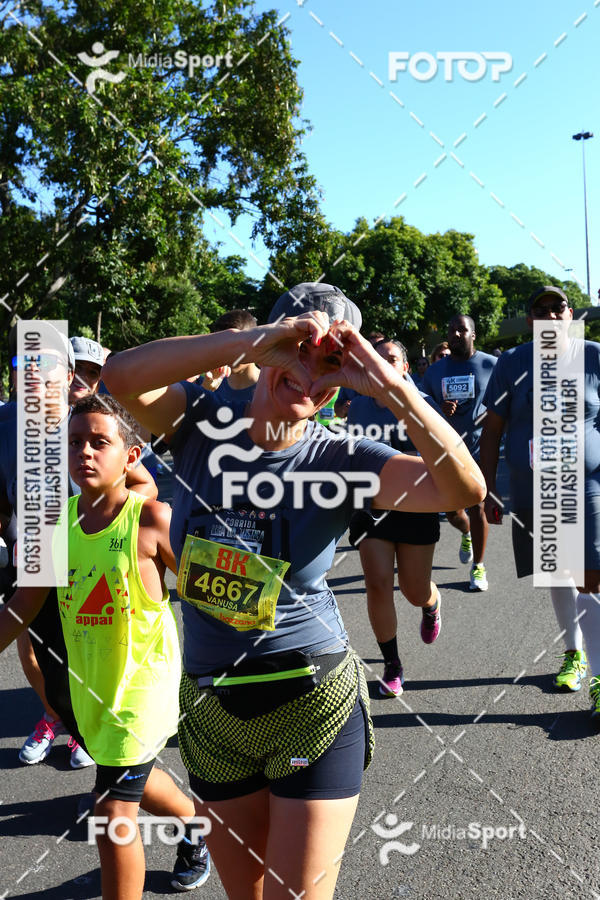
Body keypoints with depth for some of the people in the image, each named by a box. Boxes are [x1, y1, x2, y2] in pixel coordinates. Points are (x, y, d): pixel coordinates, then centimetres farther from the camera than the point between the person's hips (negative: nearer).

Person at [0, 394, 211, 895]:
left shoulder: (152, 519, -19)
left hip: (143, 677, -6)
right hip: (89, 679, 6)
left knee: (113, 812, -6)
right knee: (135, 779, 28)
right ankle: (193, 821, 59)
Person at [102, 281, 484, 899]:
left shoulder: (339, 461, -11)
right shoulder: (202, 426, -6)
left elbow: (464, 488, -24)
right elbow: (120, 377, -26)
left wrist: (390, 385, -32)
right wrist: (250, 339, -33)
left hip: (313, 706, -2)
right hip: (209, 702, 3)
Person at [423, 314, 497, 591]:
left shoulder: (491, 365, -2)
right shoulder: (434, 371, 7)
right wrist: (439, 411, -10)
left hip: (479, 448, -3)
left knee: (477, 508, -1)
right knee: (452, 511, 8)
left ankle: (478, 567, 15)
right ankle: (467, 534, 44)